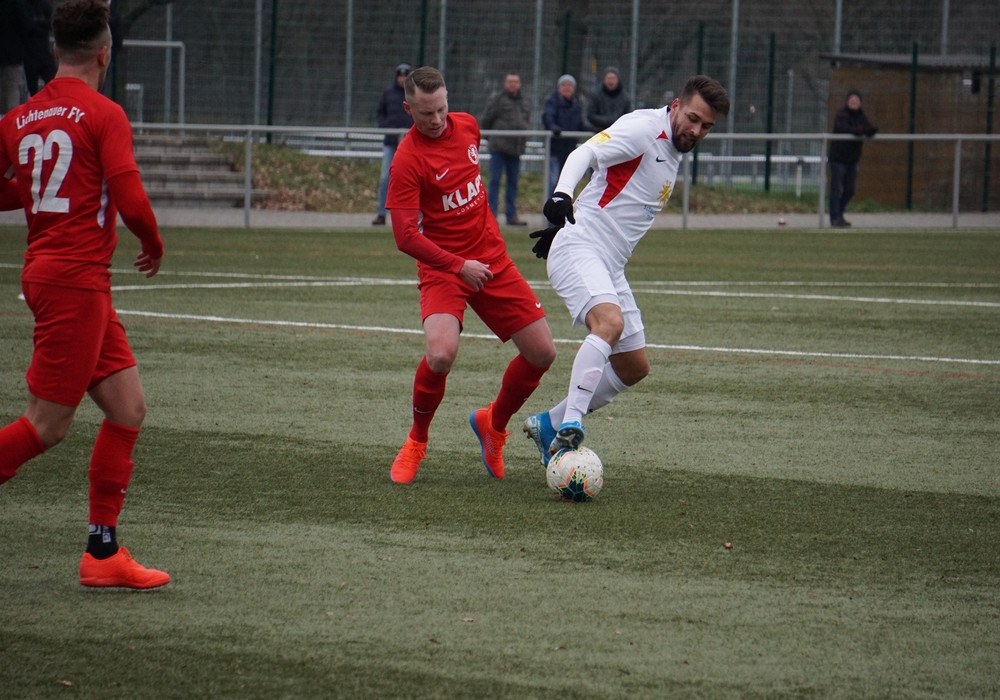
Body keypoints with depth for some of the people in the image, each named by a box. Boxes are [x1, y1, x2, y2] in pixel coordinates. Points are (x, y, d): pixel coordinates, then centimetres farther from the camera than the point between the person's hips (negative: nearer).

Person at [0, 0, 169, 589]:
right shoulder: (104, 115, -10)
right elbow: (131, 203, -16)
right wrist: (154, 245, 4)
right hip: (76, 280, -8)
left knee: (129, 407, 10)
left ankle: (104, 551, 11)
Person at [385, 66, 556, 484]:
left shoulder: (467, 126, 2)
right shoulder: (408, 160, -17)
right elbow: (405, 237, -21)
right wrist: (458, 265, -27)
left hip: (492, 261, 6)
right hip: (442, 268, -6)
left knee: (542, 353, 1)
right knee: (440, 354, -29)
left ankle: (494, 423, 29)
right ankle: (415, 443, -2)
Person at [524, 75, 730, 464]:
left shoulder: (674, 154, 16)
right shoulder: (643, 129, -11)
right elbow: (586, 154, -21)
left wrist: (564, 225, 26)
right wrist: (562, 196, -40)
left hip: (610, 267, 9)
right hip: (578, 251, -9)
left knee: (633, 367, 12)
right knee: (610, 322, -34)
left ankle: (549, 425, 23)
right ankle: (570, 425, -38)